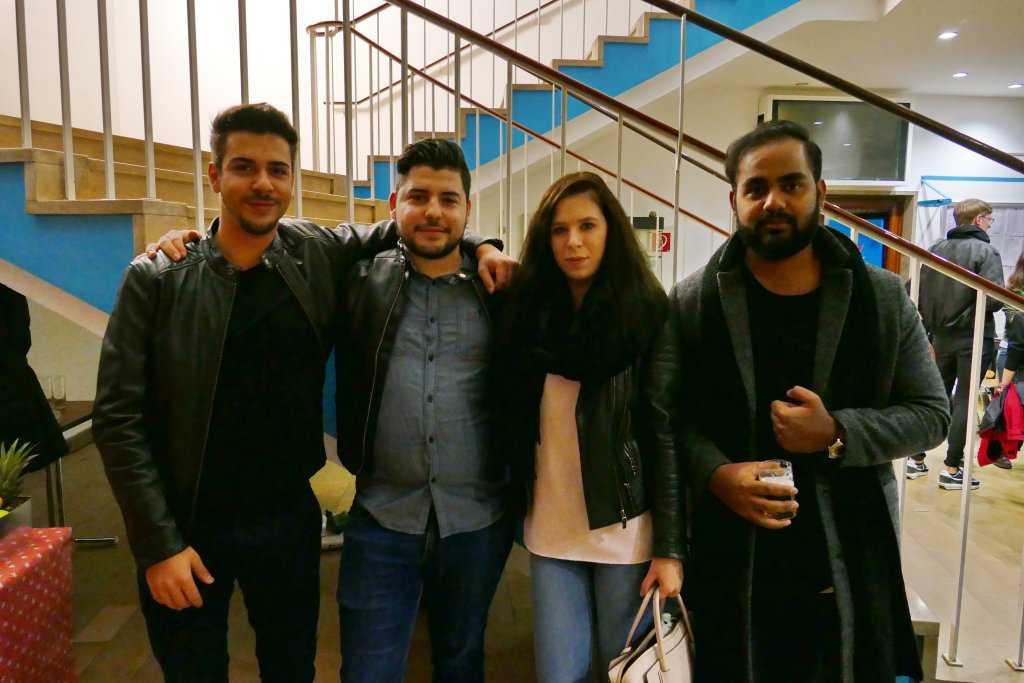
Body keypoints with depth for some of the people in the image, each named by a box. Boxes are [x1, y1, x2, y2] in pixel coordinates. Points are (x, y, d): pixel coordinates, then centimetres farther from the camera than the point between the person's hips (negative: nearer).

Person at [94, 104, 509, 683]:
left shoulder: (322, 255, -5)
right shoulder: (158, 278, -10)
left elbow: (394, 231, 11)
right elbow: (120, 418, -10)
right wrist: (158, 544, -14)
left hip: (291, 518, 2)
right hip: (187, 528, -1)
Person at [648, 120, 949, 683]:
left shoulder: (883, 298, -1)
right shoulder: (690, 303, -3)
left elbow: (930, 413, 2)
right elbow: (664, 414, -2)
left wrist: (837, 434, -15)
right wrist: (715, 472, -19)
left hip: (852, 563, 1)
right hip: (729, 563, 0)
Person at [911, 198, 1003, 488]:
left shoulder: (936, 249, 5)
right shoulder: (985, 251, -11)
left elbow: (916, 293, 5)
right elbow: (993, 299, -20)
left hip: (942, 336, 5)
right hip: (973, 337, -5)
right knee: (964, 401, 1)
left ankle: (916, 460, 17)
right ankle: (952, 469, 4)